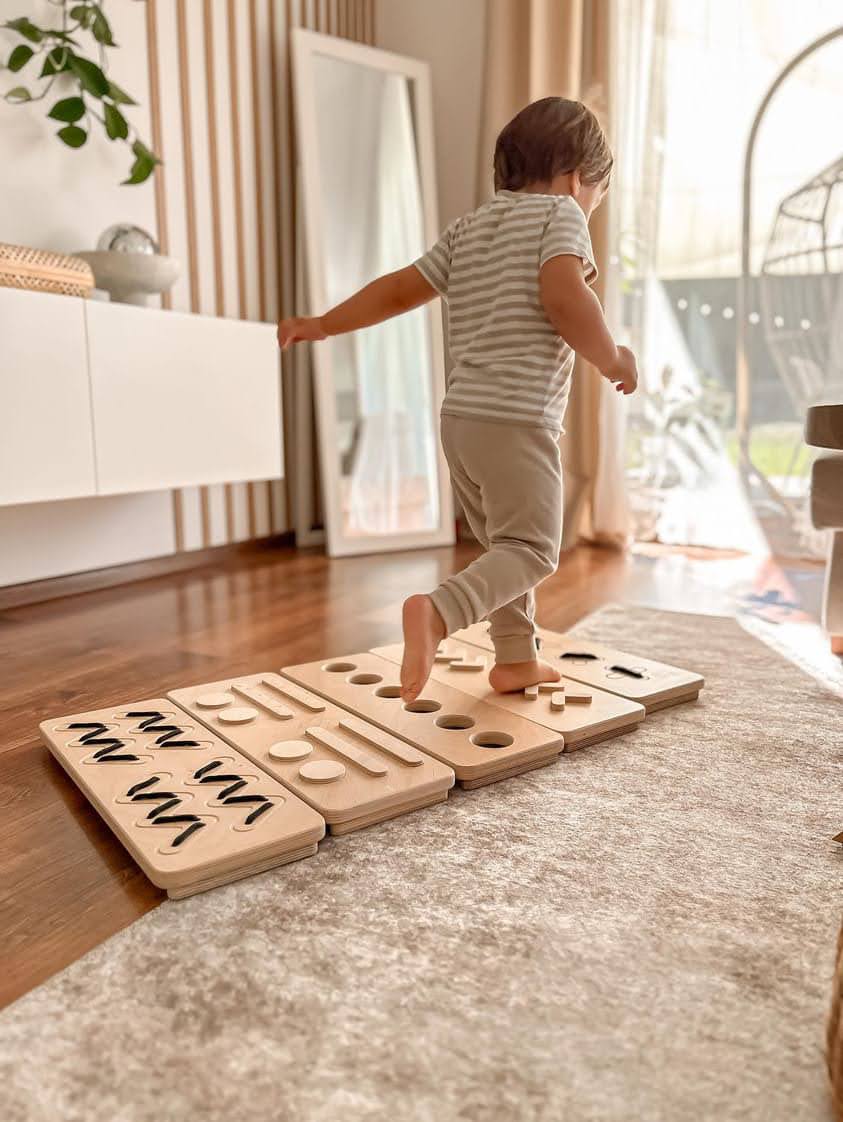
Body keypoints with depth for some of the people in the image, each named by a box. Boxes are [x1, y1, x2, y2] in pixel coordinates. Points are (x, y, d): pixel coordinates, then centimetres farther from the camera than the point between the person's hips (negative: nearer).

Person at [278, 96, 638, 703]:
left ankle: (516, 659, 28)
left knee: (505, 543, 19)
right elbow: (564, 296, -19)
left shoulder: (467, 229, 20)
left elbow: (400, 288, 20)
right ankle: (439, 612, -27)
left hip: (461, 415, 8)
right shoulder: (559, 214, 0)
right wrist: (613, 360, -6)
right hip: (519, 421, -8)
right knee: (530, 551, -4)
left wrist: (324, 324, 27)